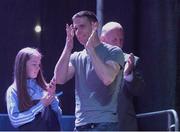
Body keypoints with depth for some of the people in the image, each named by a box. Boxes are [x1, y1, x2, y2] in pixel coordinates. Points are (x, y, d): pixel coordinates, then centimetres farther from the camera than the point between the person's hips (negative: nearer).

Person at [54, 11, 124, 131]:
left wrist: (90, 49, -13)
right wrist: (68, 48, -3)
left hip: (105, 124, -5)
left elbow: (107, 78, -17)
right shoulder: (76, 57, 16)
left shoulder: (113, 52, 1)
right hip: (81, 125, 5)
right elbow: (59, 79, 2)